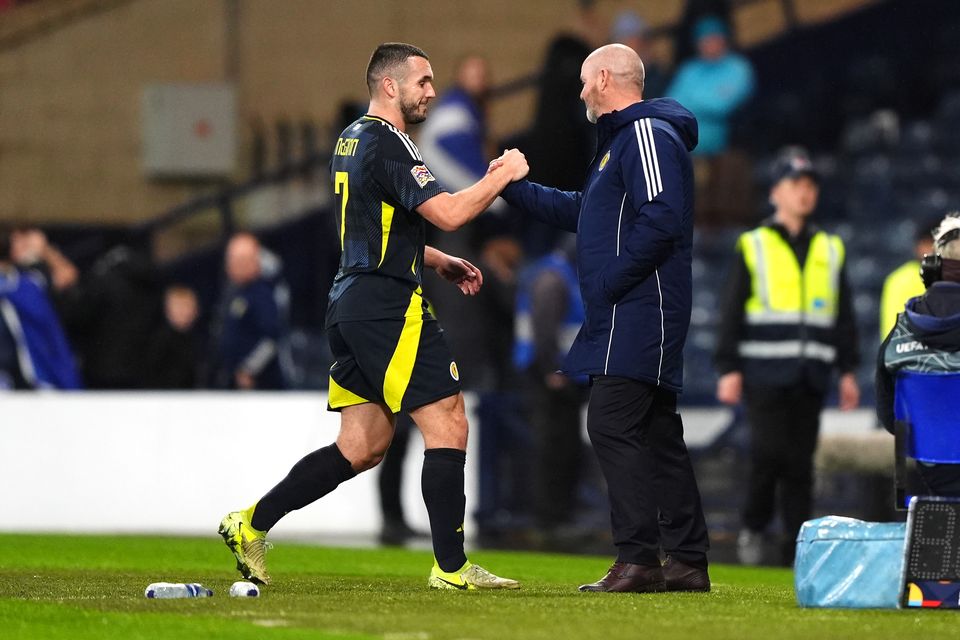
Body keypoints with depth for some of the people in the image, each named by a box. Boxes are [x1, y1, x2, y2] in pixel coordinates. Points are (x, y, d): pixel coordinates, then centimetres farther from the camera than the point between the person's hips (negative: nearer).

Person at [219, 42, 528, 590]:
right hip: (388, 304, -10)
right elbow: (448, 213, -22)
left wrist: (441, 263, 22)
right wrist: (503, 175, -8)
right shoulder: (387, 144, -14)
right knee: (448, 426, -6)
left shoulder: (353, 140, 18)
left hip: (352, 307, 10)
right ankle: (451, 567, -6)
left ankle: (252, 525, 12)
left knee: (363, 446, 12)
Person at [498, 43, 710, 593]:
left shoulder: (647, 134, -12)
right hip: (625, 316, 11)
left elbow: (660, 219, -23)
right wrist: (515, 188, 33)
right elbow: (583, 212, 32)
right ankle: (688, 561, 12)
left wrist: (608, 282, -20)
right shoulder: (622, 140, 22)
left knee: (612, 425, -14)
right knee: (657, 432, 10)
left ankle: (638, 559, -17)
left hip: (637, 312, -11)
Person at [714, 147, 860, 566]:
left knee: (801, 461, 2)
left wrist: (848, 370, 11)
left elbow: (844, 316, 19)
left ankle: (797, 546, 5)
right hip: (764, 371, -3)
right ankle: (753, 528, 6)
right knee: (769, 451, -15)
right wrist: (728, 369, -5)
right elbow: (731, 313, 3)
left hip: (810, 375, 3)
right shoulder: (753, 248, 5)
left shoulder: (830, 250, 16)